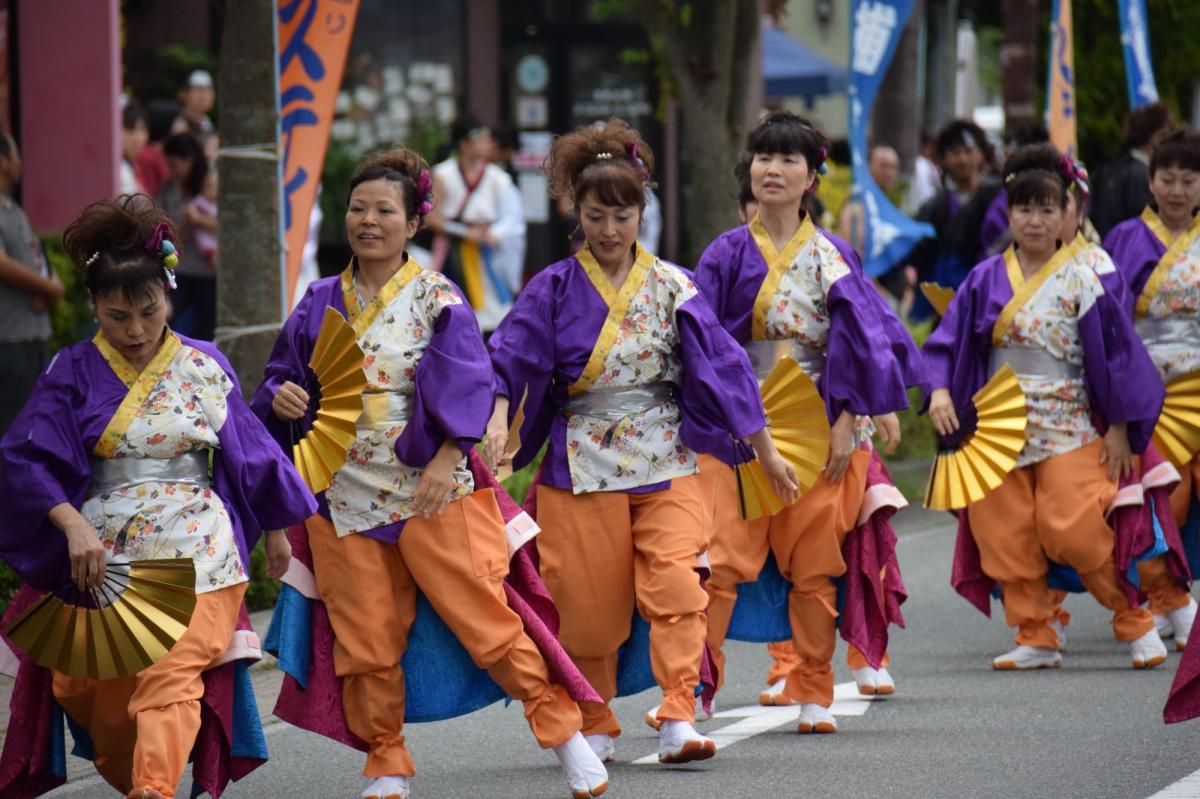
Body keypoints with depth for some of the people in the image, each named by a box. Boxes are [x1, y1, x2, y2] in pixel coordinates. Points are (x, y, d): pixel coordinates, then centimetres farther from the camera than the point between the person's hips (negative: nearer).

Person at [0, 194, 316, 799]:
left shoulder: (203, 367, 7)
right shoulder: (73, 373, 3)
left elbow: (250, 452, 16)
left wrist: (275, 530, 21)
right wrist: (73, 525, -20)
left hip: (195, 551, -1)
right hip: (104, 555, 1)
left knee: (172, 675, -19)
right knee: (104, 694, 1)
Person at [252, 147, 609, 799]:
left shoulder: (436, 299, -1)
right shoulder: (320, 304, 10)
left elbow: (468, 384, -8)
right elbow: (283, 376, 17)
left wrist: (448, 458, -20)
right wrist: (281, 397, -7)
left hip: (432, 489, -4)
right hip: (347, 494, 4)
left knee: (482, 616, -7)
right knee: (366, 639, 4)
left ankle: (562, 728, 6)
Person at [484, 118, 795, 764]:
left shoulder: (671, 287, 3)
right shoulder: (554, 289, 1)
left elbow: (721, 365, 5)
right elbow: (510, 357, -7)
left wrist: (765, 451, 6)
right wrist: (497, 417, -27)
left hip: (666, 461, 0)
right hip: (582, 464, 0)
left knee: (675, 585, -17)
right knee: (588, 604, 4)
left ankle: (679, 721, -19)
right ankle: (594, 727, 20)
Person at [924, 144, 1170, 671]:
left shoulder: (1083, 275, -3)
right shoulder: (987, 279, 6)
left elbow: (1115, 347, -2)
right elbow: (949, 341, 7)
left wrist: (1119, 427, -5)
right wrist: (939, 390, -13)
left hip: (1069, 425, -4)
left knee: (1074, 533, -13)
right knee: (1007, 540, 1)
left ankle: (1136, 622, 3)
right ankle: (1036, 641, 12)